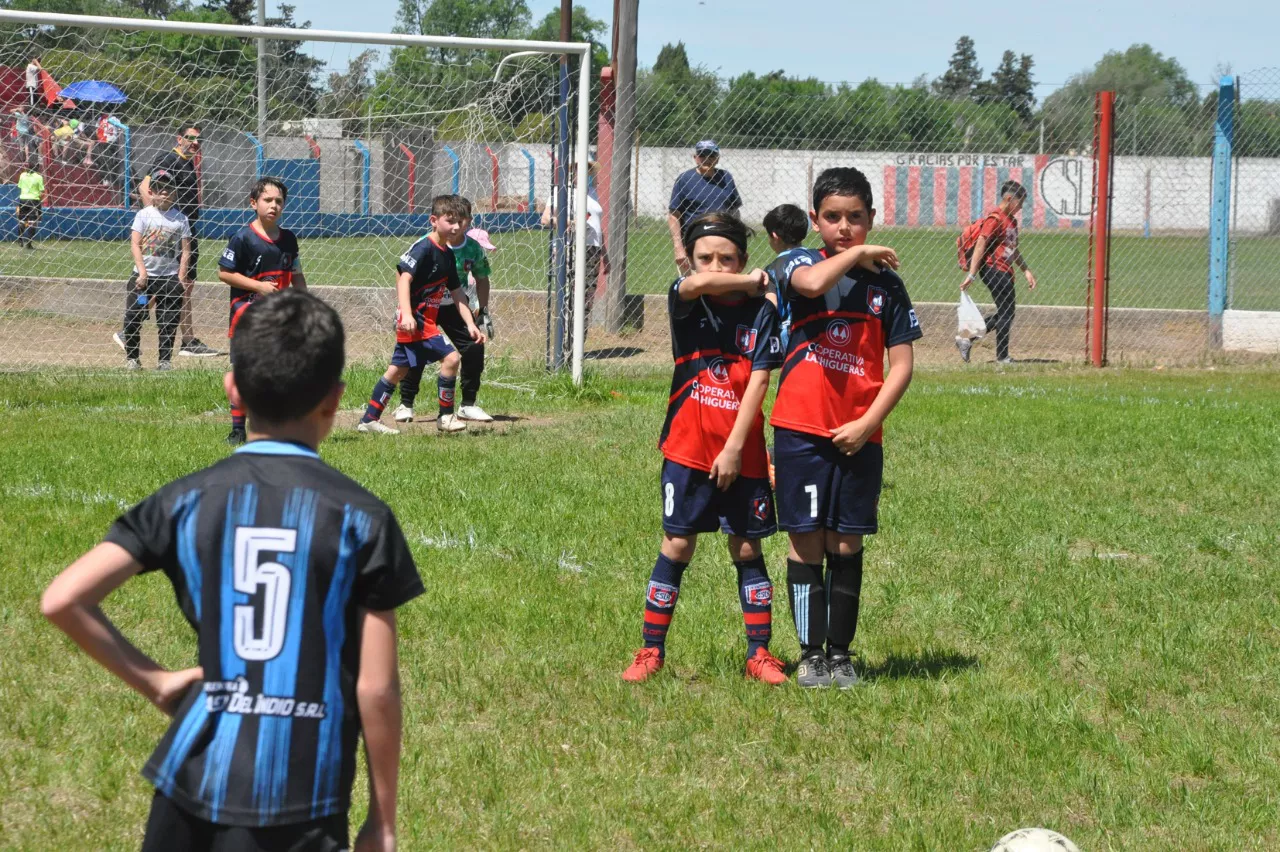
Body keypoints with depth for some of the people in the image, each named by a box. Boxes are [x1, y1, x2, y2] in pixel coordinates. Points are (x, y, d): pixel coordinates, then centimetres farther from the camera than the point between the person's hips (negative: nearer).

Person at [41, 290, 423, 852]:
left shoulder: (186, 503, 2)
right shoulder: (361, 519, -5)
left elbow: (61, 601, -5)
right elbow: (377, 688, -4)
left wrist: (154, 681, 6)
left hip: (192, 781, 3)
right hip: (302, 802, -3)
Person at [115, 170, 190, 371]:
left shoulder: (180, 219, 3)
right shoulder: (144, 215, 1)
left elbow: (186, 250, 2)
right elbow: (135, 244, -4)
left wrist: (180, 279, -7)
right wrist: (142, 272, -14)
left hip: (170, 277, 0)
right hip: (142, 275, 0)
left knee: (168, 321, 0)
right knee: (133, 317, -3)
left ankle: (164, 360, 9)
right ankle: (132, 358, 10)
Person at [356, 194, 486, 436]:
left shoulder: (447, 255, 13)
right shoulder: (424, 248, -15)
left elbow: (457, 294, 17)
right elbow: (404, 278, -24)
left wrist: (471, 325, 9)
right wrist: (407, 314, -35)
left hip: (426, 320, 10)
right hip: (414, 319, -10)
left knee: (398, 369, 15)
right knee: (450, 358, -16)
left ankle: (369, 419, 23)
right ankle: (446, 416, -5)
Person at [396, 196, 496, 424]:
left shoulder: (474, 248, -9)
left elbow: (481, 279, 8)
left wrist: (483, 311, 5)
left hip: (456, 306, 3)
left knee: (474, 348, -4)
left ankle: (468, 405, 11)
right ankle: (405, 405, 1)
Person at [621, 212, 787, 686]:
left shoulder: (761, 312, -2)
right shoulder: (685, 302, 0)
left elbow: (758, 382, -7)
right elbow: (699, 283, -25)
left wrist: (734, 447, -13)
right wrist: (754, 281, -10)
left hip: (741, 453, 0)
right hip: (688, 449, 0)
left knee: (747, 548, 5)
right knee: (677, 545, 2)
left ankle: (759, 653, 12)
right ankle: (651, 651, 8)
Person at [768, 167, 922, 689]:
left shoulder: (886, 283, 4)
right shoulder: (802, 265, 1)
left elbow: (901, 365, 2)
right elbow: (812, 283, -26)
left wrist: (869, 423, -9)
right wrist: (856, 255, -11)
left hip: (859, 436, 1)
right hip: (801, 430, -1)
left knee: (846, 546, 6)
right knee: (806, 544, 2)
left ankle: (841, 652, 15)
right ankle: (811, 653, 9)